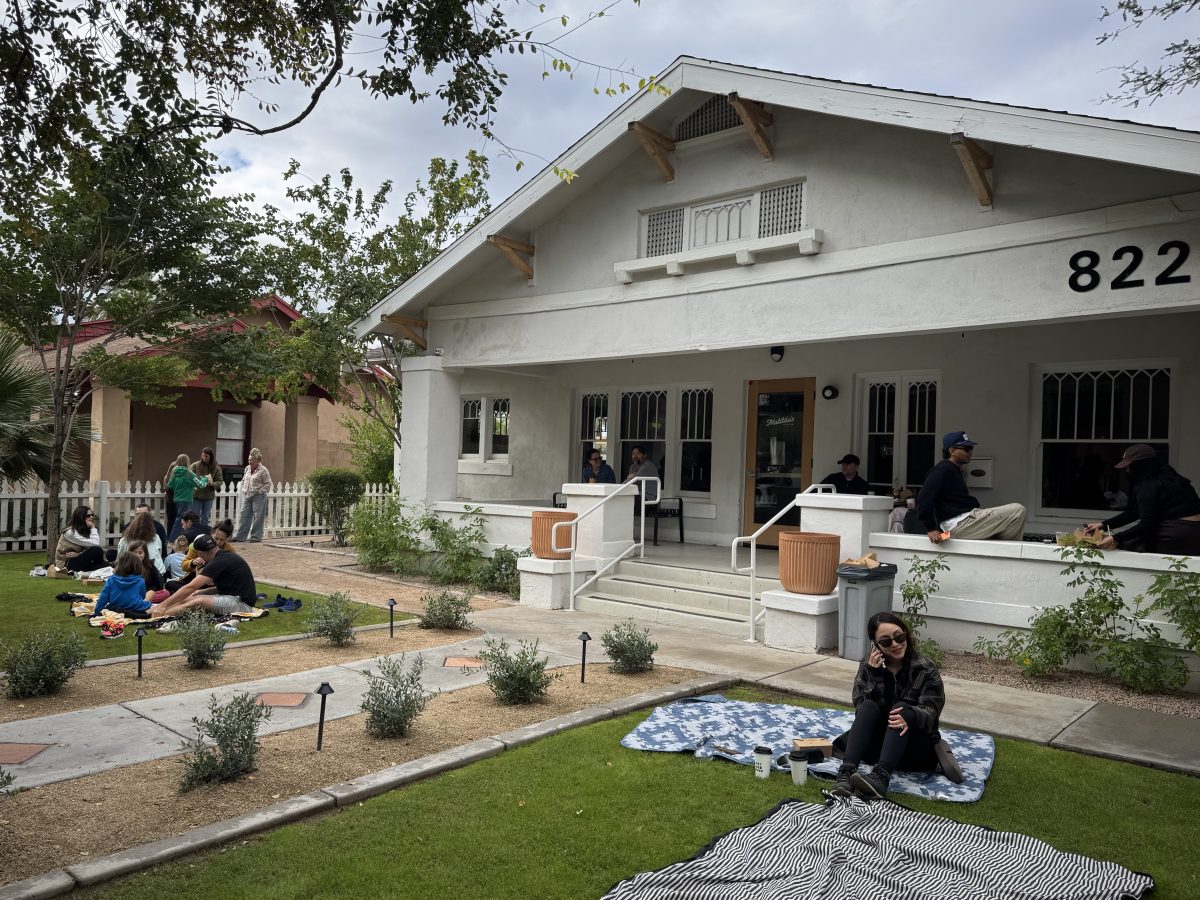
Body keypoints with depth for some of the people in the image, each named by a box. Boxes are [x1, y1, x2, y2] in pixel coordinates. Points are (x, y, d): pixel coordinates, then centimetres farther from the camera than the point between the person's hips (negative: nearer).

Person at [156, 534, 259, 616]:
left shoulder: (219, 562, -16)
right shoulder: (226, 556, 11)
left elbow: (190, 587, -17)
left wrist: (163, 605, -12)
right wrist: (202, 591, 11)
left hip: (242, 603, -9)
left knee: (200, 601, -27)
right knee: (187, 598, 0)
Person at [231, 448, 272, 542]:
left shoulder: (263, 470, -9)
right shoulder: (247, 468, 12)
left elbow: (268, 484, -8)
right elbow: (243, 480, 23)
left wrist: (260, 492, -13)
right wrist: (243, 490, 12)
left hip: (258, 497, -7)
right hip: (247, 496, 7)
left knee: (257, 517, -1)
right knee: (243, 515, 7)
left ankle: (255, 536, 8)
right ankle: (239, 536, 12)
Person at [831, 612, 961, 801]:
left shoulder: (926, 670, -4)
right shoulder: (868, 666, 1)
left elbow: (930, 709, -16)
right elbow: (861, 706, -9)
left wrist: (910, 716, -38)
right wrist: (874, 675, -22)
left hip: (915, 750, -1)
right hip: (878, 748, 2)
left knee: (902, 707, -30)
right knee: (868, 707, -27)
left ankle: (880, 777, -51)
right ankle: (846, 773, -45)